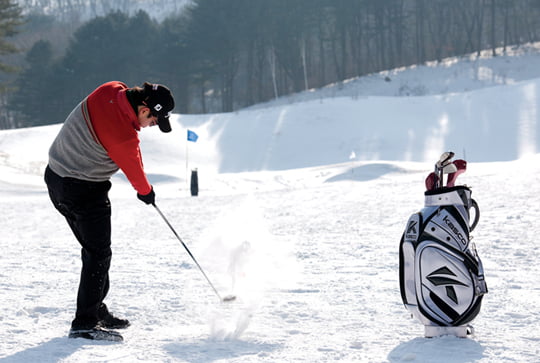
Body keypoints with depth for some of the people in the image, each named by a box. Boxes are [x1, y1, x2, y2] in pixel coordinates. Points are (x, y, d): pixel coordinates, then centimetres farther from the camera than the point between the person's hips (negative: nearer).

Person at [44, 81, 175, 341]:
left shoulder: (109, 92, -6)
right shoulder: (123, 135, -28)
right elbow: (132, 167, -8)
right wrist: (146, 192, 14)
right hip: (85, 191, -9)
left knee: (93, 249, 18)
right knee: (98, 254, -4)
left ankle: (96, 311, 27)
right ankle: (85, 323, -4)